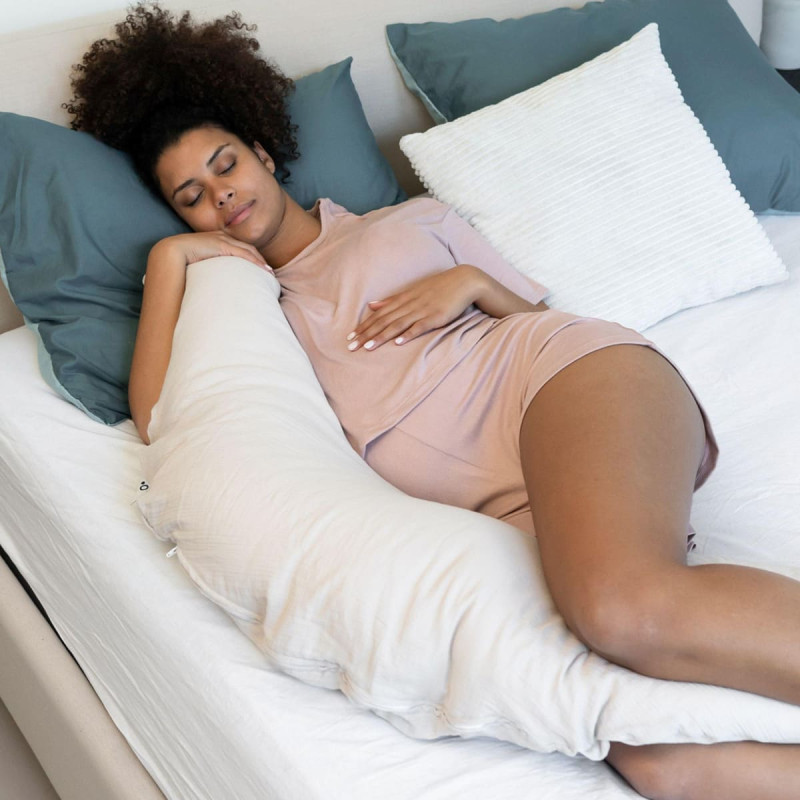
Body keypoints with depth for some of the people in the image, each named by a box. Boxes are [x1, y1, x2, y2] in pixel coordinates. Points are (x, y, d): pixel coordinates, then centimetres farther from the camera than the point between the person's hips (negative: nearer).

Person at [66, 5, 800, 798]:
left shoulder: (411, 221, 25)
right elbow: (159, 418, 8)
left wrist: (471, 281, 5)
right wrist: (169, 257, 13)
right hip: (510, 501, 1)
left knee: (626, 606, -39)